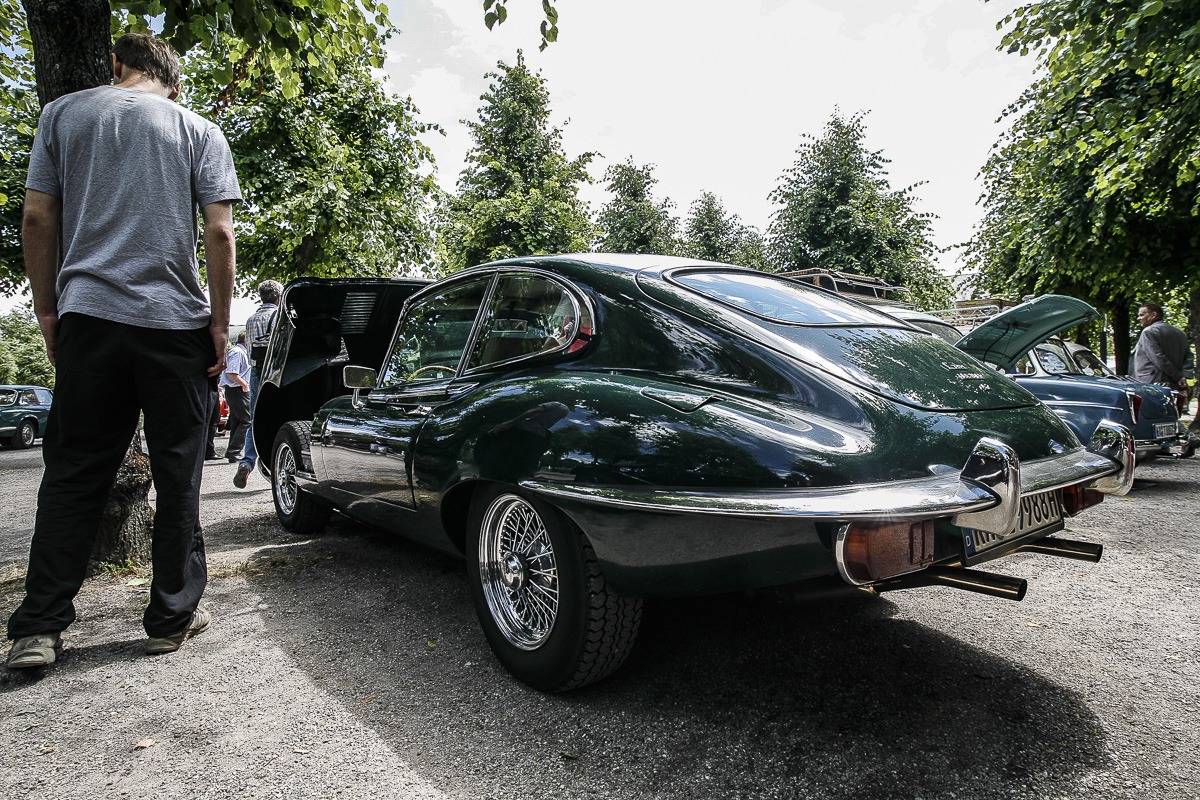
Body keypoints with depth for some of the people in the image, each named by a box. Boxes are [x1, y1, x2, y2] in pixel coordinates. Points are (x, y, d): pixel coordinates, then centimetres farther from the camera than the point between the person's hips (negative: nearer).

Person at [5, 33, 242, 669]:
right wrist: (220, 323, 0)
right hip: (177, 323, -1)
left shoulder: (62, 114, 12)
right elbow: (219, 233, -3)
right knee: (178, 475, 5)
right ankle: (172, 617, 12)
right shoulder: (200, 131, 7)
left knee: (73, 472, 8)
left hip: (88, 314, 2)